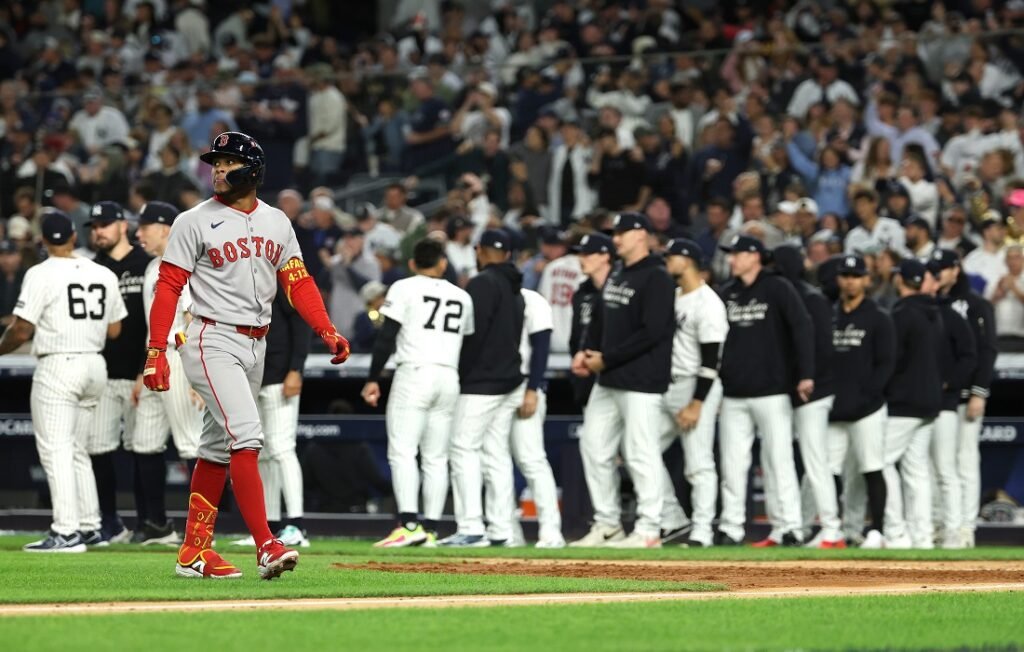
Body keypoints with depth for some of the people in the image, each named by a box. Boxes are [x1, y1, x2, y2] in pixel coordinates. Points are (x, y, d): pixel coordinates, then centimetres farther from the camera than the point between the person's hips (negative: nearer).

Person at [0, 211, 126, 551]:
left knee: (55, 450, -8)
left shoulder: (42, 274, -10)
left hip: (58, 367, -7)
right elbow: (114, 330, 12)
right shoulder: (104, 275, 7)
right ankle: (89, 527, 20)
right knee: (76, 449, 18)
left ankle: (66, 532, -17)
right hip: (95, 367, 7)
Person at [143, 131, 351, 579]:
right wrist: (156, 352, -16)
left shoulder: (277, 223, 11)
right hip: (213, 342, -6)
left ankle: (193, 552, 17)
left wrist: (327, 332, -5)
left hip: (256, 345, 6)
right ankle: (266, 546, -24)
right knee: (246, 435, -19)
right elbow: (168, 288, -7)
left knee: (219, 449, 11)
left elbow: (298, 282, 10)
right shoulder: (195, 222, -4)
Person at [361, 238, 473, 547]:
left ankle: (409, 524, -21)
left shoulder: (404, 289, -1)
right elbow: (467, 343, 17)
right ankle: (430, 528, 5)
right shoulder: (462, 297, 14)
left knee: (401, 451, -8)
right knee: (436, 457, 8)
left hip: (414, 374, -5)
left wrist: (373, 379, -4)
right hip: (449, 378, 5)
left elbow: (386, 338, -7)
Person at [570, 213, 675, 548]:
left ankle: (648, 530, -1)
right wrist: (586, 352, 5)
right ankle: (607, 524, 18)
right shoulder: (615, 275, 16)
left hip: (640, 382, -9)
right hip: (607, 381, 9)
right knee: (593, 447, 9)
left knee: (641, 454, -6)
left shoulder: (656, 278, -11)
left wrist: (606, 359, -16)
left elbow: (651, 333, -18)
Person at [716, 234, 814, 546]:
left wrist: (805, 374, -21)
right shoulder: (726, 294, 13)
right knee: (732, 463, 3)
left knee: (779, 459, -5)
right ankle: (731, 529, 6)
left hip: (772, 392, -5)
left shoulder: (778, 290, -3)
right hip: (733, 395, 5)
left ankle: (788, 528, -4)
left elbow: (802, 329, -11)